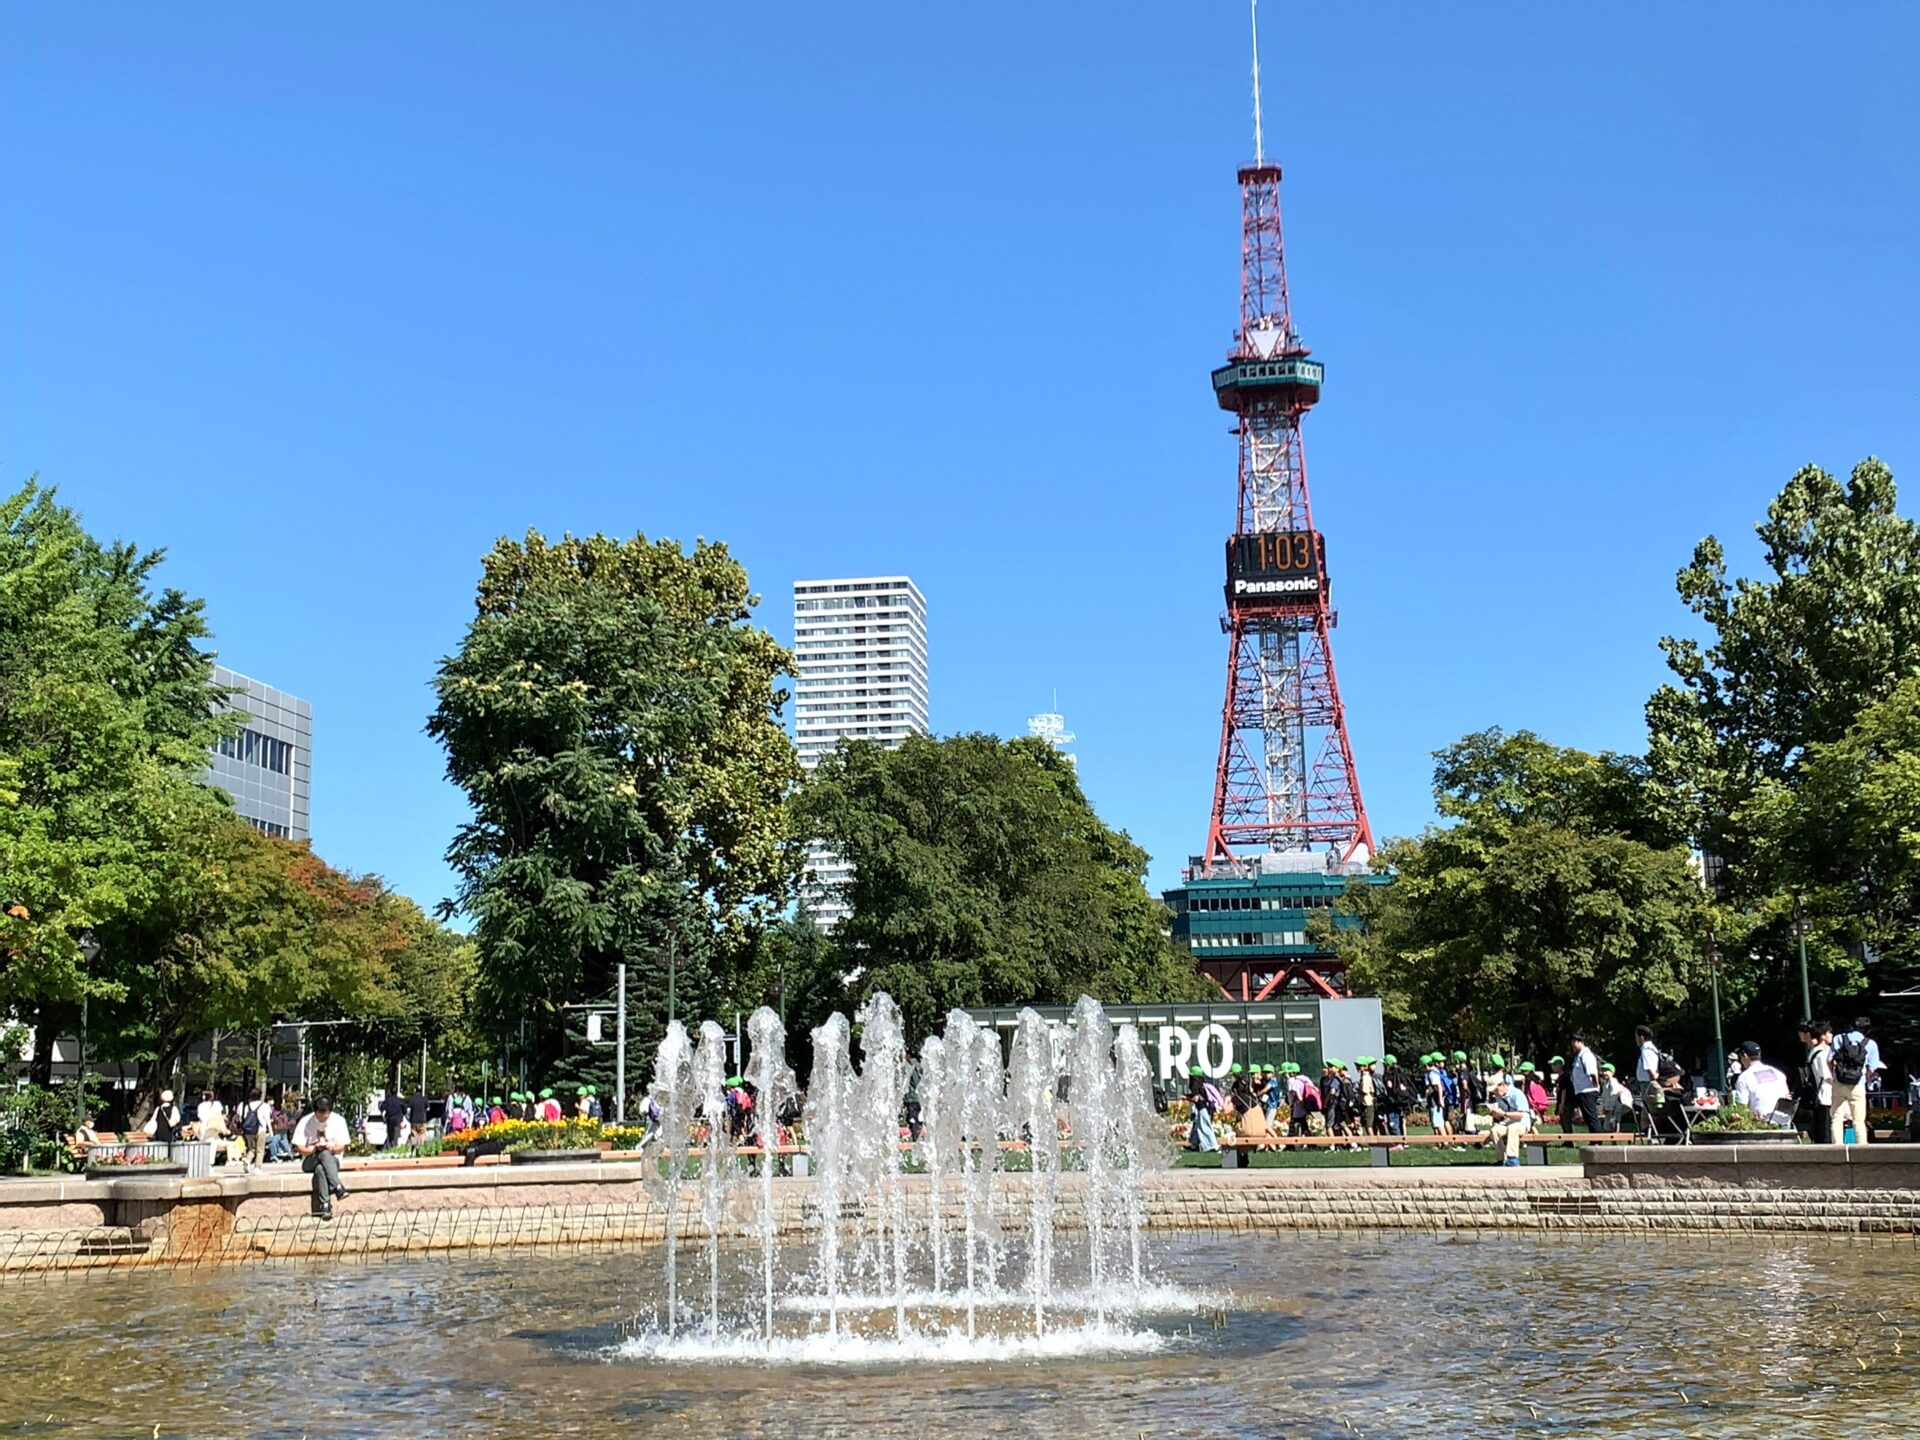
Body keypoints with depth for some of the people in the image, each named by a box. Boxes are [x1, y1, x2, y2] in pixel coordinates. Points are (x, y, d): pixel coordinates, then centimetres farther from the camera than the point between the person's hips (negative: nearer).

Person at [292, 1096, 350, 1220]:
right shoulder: (305, 1122, -3)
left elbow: (341, 1147, 0)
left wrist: (331, 1147, -23)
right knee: (324, 1154, -38)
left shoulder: (339, 1120, -1)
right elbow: (299, 1147, -3)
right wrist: (313, 1149, -23)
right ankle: (337, 1187, -51)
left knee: (320, 1169, -37)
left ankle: (324, 1205, -48)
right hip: (310, 1161, -1)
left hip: (332, 1159, 1)